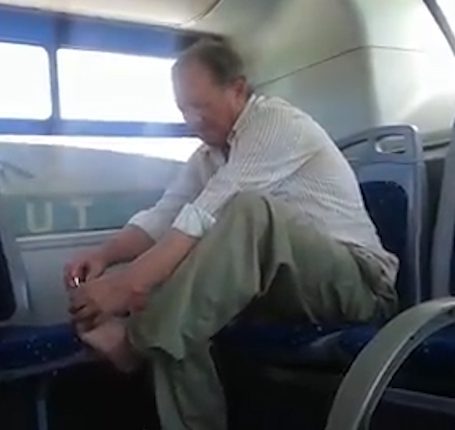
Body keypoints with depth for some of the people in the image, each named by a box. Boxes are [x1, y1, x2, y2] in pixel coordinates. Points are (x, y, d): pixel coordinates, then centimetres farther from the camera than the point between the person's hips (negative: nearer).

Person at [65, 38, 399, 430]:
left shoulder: (277, 123, -16)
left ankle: (137, 338, -26)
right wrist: (104, 256, -15)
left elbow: (207, 218, -26)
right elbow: (163, 217, 4)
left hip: (357, 279, -7)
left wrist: (126, 286, -31)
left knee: (249, 211, -33)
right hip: (286, 282, 8)